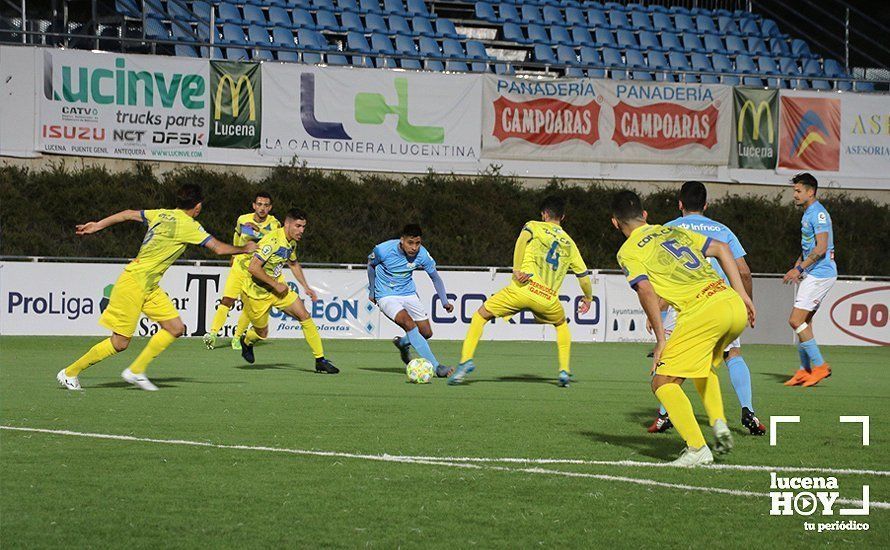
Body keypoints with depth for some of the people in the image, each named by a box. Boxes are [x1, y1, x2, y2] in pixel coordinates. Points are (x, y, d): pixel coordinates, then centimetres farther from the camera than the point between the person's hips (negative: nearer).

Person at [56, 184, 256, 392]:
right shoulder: (189, 225, -15)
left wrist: (98, 225, 18)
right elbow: (219, 248, -11)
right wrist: (244, 249, 5)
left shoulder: (161, 214, 7)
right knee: (120, 342, -4)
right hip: (134, 282, -9)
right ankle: (70, 372, 8)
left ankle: (136, 371, 9)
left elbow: (128, 214, 10)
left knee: (176, 328, 3)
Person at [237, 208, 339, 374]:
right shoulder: (272, 240, -28)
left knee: (304, 316, -8)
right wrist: (275, 284, -26)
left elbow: (293, 264, 22)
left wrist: (306, 287, 17)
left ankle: (320, 361, -5)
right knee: (262, 333, 7)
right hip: (257, 292, -7)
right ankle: (246, 341, 45)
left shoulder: (292, 242, 1)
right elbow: (253, 267, -32)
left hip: (278, 288, 7)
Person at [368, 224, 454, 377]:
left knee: (426, 333, 0)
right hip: (386, 296, -4)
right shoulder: (383, 250, -22)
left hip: (408, 294, 4)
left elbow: (435, 277, 1)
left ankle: (402, 343, 35)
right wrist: (372, 291, 9)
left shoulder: (422, 254, -15)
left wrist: (445, 302, -7)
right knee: (409, 323, -27)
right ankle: (436, 366, -29)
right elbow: (371, 264, 0)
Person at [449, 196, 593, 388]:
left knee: (481, 315, 14)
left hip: (523, 288, -3)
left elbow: (523, 238, -10)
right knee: (561, 325, 35)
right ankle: (564, 370, 20)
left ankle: (466, 360, -4)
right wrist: (588, 298, 43)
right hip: (548, 299, 3)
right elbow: (583, 275, 25)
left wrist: (517, 270, -11)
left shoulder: (534, 226, 14)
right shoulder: (569, 244, 23)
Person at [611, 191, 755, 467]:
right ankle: (719, 423, 13)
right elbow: (721, 249, 23)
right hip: (734, 304, 7)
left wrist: (661, 340, -5)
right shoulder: (673, 231, 26)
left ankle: (697, 448, -12)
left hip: (701, 312, -7)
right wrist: (742, 295, 21)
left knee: (663, 382, 2)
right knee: (704, 365, 33)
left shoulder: (628, 252, 7)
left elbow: (646, 291, -8)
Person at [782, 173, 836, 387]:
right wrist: (796, 268, 15)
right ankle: (805, 371, 15)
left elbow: (821, 248, -21)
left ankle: (819, 366, -8)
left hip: (820, 274, -10)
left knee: (796, 321, -13)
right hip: (813, 274, 10)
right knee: (804, 323, 10)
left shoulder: (818, 213, -14)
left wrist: (799, 269, -19)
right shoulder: (808, 214, 18)